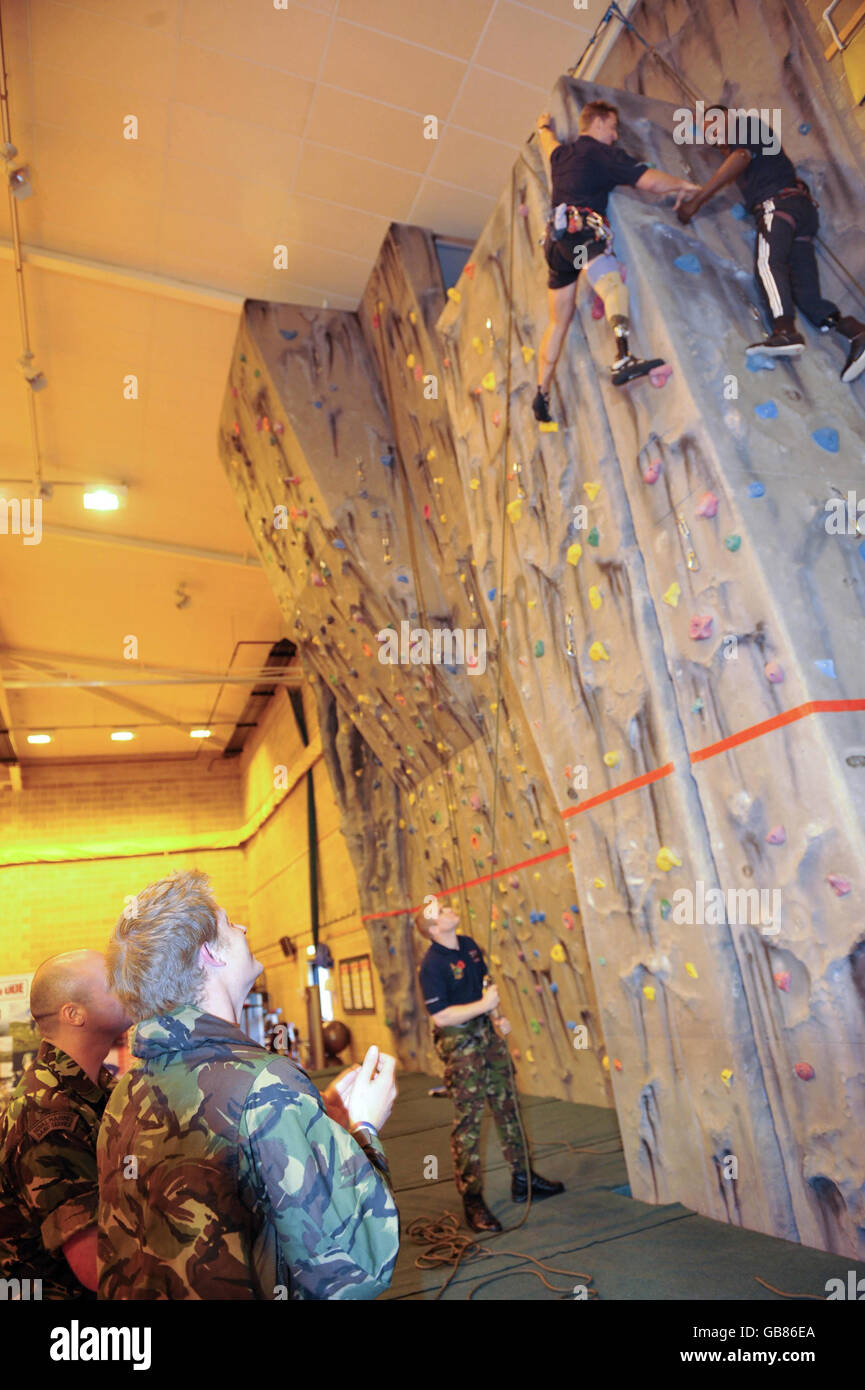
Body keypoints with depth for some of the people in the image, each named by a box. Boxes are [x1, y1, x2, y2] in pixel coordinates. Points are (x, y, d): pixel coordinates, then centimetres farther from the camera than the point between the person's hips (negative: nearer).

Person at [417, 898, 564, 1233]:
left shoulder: (469, 944, 1)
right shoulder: (431, 964, -23)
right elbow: (440, 1017, -24)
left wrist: (499, 1017, 3)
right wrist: (483, 1004, -23)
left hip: (486, 1031, 8)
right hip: (459, 1043, -8)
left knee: (507, 1105, 17)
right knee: (467, 1120, 1)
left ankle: (522, 1179, 33)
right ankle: (471, 1200, 15)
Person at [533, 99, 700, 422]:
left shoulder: (561, 154, 27)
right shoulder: (601, 153, 6)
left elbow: (548, 141, 53)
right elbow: (649, 180, 0)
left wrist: (544, 126, 74)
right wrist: (681, 185, 15)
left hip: (556, 239, 8)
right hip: (581, 231, -8)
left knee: (558, 322, 12)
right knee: (614, 286, -29)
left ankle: (541, 394, 12)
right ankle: (623, 358, -57)